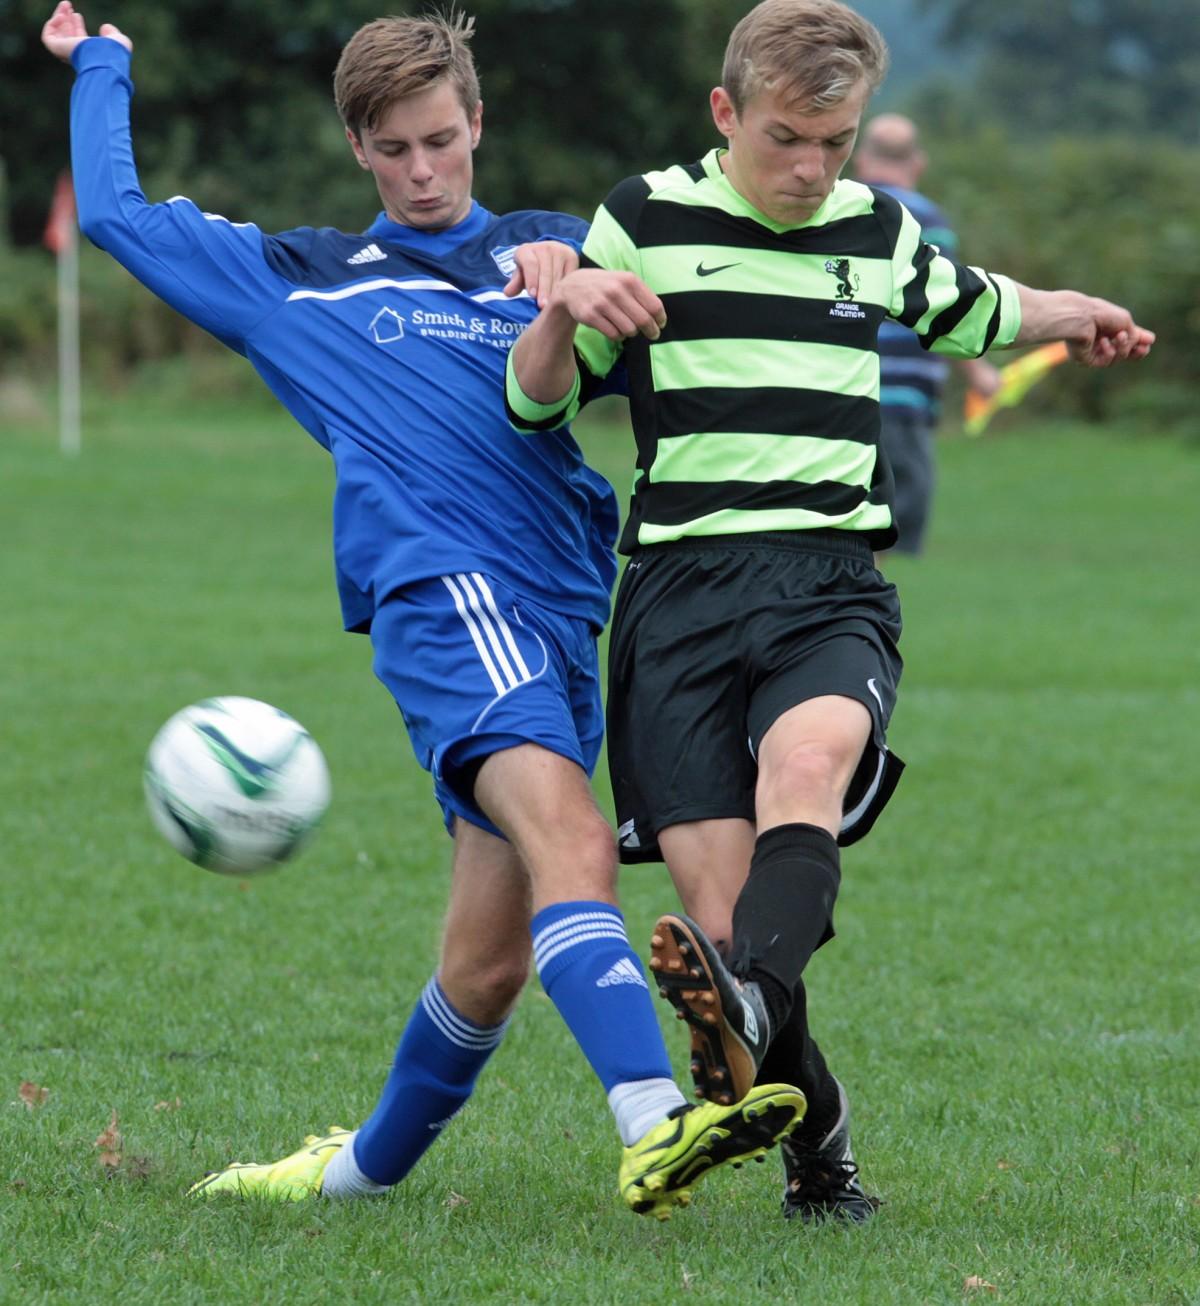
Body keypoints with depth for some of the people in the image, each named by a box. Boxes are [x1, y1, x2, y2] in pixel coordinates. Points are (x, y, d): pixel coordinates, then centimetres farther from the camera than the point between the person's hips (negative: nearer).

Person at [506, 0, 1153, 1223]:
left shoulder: (877, 231, 17)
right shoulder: (646, 218, 8)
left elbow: (960, 309, 41)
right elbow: (535, 400, 9)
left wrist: (1070, 316, 50)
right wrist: (563, 307, -11)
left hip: (832, 584, 1)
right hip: (681, 584, -1)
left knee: (807, 758, -35)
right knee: (719, 901, -15)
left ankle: (747, 1008, -58)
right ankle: (818, 1142, 6)